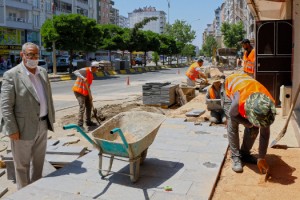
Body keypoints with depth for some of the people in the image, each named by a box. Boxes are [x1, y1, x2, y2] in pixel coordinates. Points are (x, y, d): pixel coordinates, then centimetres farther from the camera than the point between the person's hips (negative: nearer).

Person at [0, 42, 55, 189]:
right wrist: (12, 130, -16)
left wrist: (51, 117, 13)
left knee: (38, 161, 19)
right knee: (22, 164, 9)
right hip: (23, 128, -6)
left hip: (42, 125, 6)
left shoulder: (43, 72, 7)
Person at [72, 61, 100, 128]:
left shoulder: (91, 73, 12)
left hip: (85, 92, 10)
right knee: (82, 107, -16)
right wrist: (83, 78, -45)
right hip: (79, 91, -10)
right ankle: (80, 124, -14)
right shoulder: (85, 70, -15)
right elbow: (75, 72, -31)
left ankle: (88, 121, 31)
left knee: (89, 106, 16)